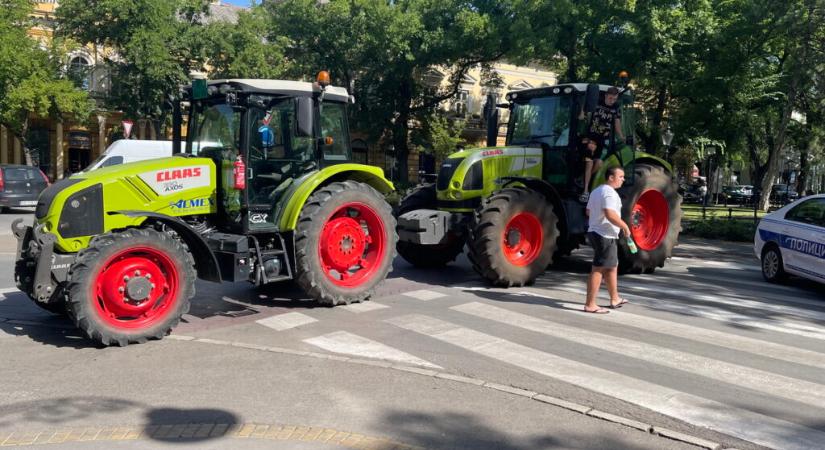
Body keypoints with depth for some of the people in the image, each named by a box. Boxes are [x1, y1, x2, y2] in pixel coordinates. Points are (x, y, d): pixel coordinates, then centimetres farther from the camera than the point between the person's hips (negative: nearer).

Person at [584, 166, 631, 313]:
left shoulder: (596, 191, 15)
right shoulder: (609, 193, -17)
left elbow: (588, 211, 22)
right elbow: (610, 214, -30)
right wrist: (624, 226, -18)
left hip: (594, 232, 11)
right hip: (605, 236, -11)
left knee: (612, 266, 20)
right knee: (598, 270, -7)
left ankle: (615, 299, 30)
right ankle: (590, 305, -5)